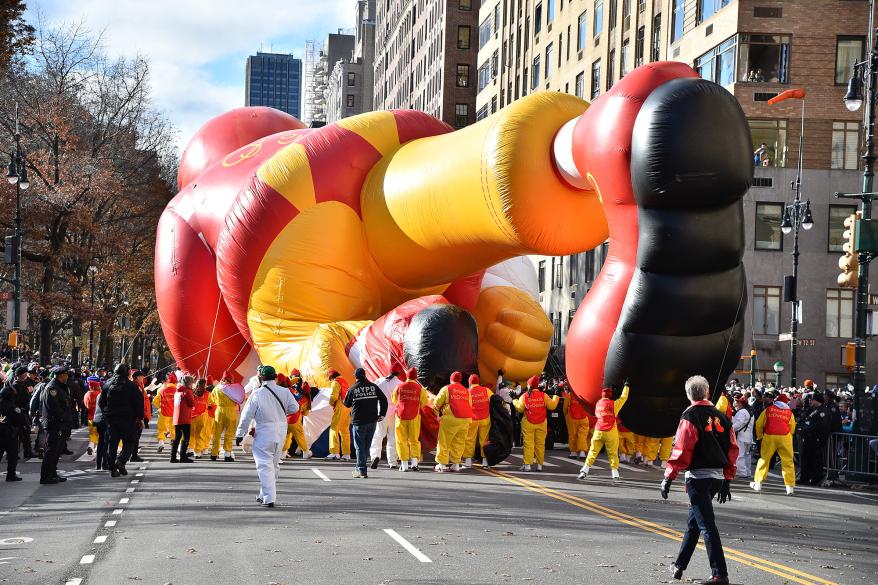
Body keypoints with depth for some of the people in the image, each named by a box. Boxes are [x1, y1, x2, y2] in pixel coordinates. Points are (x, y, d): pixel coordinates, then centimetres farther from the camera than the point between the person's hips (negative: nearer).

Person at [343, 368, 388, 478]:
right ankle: (361, 468, 20)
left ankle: (362, 470, -4)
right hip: (372, 420, 3)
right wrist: (382, 414, 7)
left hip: (359, 421, -3)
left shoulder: (352, 389, -6)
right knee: (367, 445, 14)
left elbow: (347, 404, 5)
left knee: (360, 446, 2)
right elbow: (384, 400, 0)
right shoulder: (373, 387, 1)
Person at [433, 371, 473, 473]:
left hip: (450, 418, -4)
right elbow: (470, 405, 19)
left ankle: (442, 464, -1)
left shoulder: (446, 389, 2)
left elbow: (437, 404, 4)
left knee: (444, 442, 2)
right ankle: (456, 464, 9)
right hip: (466, 419, 4)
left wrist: (438, 413, 22)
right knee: (459, 442, 11)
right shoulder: (466, 391, 15)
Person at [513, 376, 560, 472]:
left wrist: (515, 401, 18)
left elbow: (520, 408, 0)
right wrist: (556, 398, 17)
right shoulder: (543, 395, -5)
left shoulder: (524, 396, -6)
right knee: (540, 444, 8)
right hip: (541, 424, 1)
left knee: (528, 443, 1)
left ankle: (527, 464, -3)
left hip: (528, 424, -1)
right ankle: (539, 464, 10)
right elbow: (552, 406, -1)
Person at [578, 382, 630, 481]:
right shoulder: (614, 404, -5)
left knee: (593, 451, 6)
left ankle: (584, 471, -3)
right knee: (613, 453, 5)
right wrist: (626, 386, 20)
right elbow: (623, 397, 6)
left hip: (598, 431, 3)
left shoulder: (598, 404, 7)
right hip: (610, 432, -3)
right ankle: (615, 473, 4)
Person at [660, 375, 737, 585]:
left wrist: (668, 477, -10)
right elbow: (732, 450, 13)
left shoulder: (691, 416, -9)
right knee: (693, 521, 20)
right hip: (718, 476, 7)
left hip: (698, 475, -7)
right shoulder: (722, 417, 10)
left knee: (706, 525, -7)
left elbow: (681, 449, -15)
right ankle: (679, 565, 29)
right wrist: (727, 480, 20)